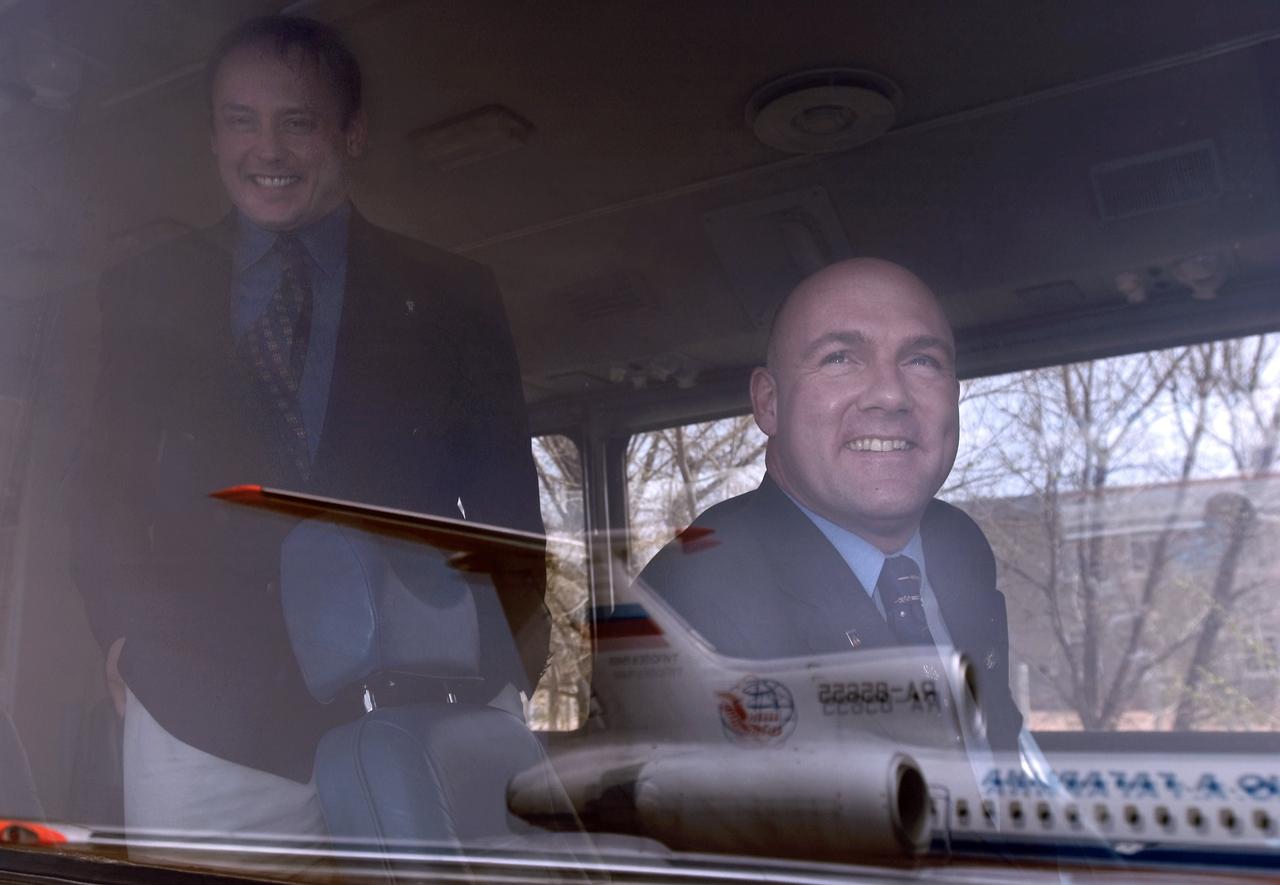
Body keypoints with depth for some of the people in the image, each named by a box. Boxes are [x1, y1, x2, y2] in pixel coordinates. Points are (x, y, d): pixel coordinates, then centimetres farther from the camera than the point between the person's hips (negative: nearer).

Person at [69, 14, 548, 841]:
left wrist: (504, 646, -2)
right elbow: (109, 487, 11)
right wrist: (130, 631, -1)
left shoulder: (453, 296, 8)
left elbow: (503, 495, 8)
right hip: (202, 716, 1)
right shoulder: (144, 294, 11)